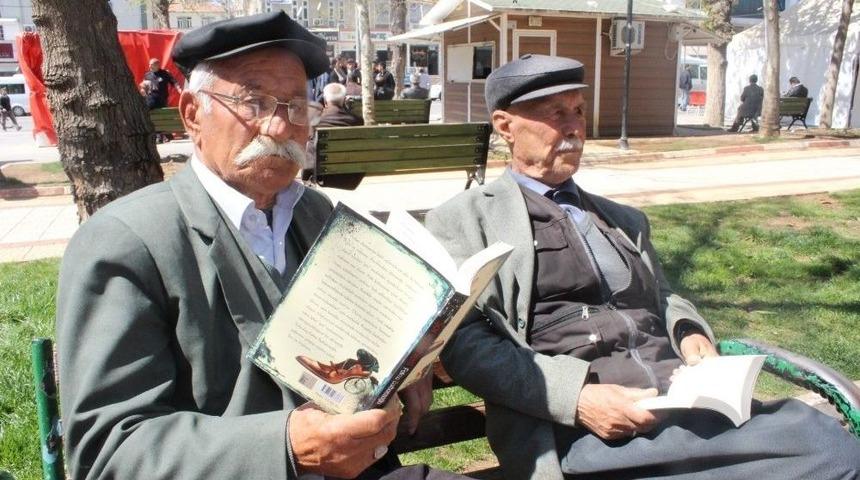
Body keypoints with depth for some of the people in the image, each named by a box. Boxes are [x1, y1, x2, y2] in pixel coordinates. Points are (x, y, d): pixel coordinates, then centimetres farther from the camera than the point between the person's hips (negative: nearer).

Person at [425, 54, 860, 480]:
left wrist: (689, 333, 8)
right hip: (585, 430, -6)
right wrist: (575, 398, -17)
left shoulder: (625, 220, 26)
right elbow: (464, 343, -4)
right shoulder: (463, 220, 5)